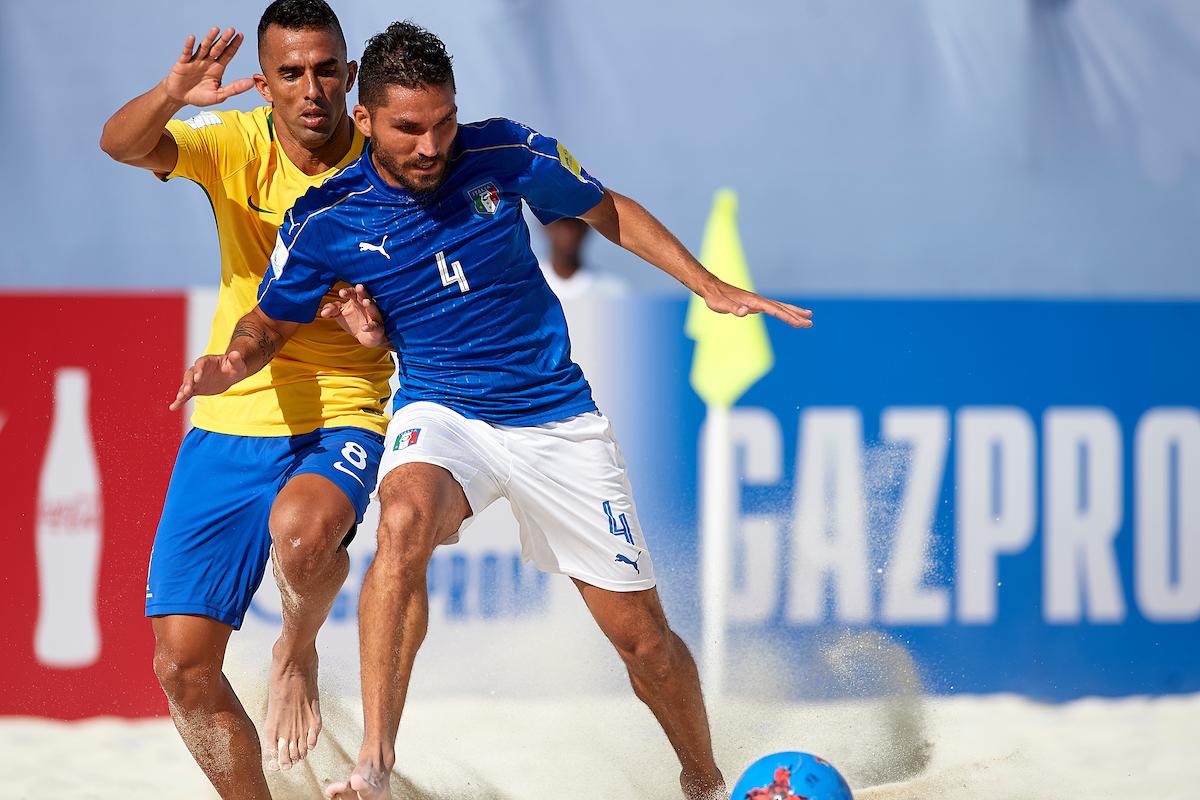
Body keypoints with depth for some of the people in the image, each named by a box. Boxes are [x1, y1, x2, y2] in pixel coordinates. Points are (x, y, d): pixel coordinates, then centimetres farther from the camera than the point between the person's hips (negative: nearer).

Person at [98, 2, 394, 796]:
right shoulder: (237, 144, -6)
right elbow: (121, 144, -24)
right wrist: (171, 95, -45)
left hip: (343, 414, -2)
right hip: (232, 420, 2)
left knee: (303, 529, -37)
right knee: (183, 664, -2)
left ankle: (299, 653, -3)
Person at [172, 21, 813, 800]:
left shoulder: (505, 155, -10)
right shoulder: (326, 223, -10)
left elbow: (608, 211, 7)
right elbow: (271, 321, 5)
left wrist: (709, 285, -2)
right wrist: (234, 362, -18)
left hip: (557, 415, 1)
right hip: (442, 414, -1)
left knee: (642, 633, 4)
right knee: (404, 519, -37)